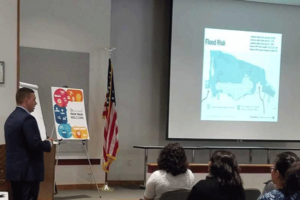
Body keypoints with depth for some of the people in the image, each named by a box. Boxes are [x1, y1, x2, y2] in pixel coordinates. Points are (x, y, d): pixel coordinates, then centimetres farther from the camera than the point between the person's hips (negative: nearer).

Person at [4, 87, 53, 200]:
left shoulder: (10, 118, 13)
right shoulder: (27, 118, -16)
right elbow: (35, 144, -22)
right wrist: (49, 143, -3)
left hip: (14, 170, 9)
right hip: (27, 171, -9)